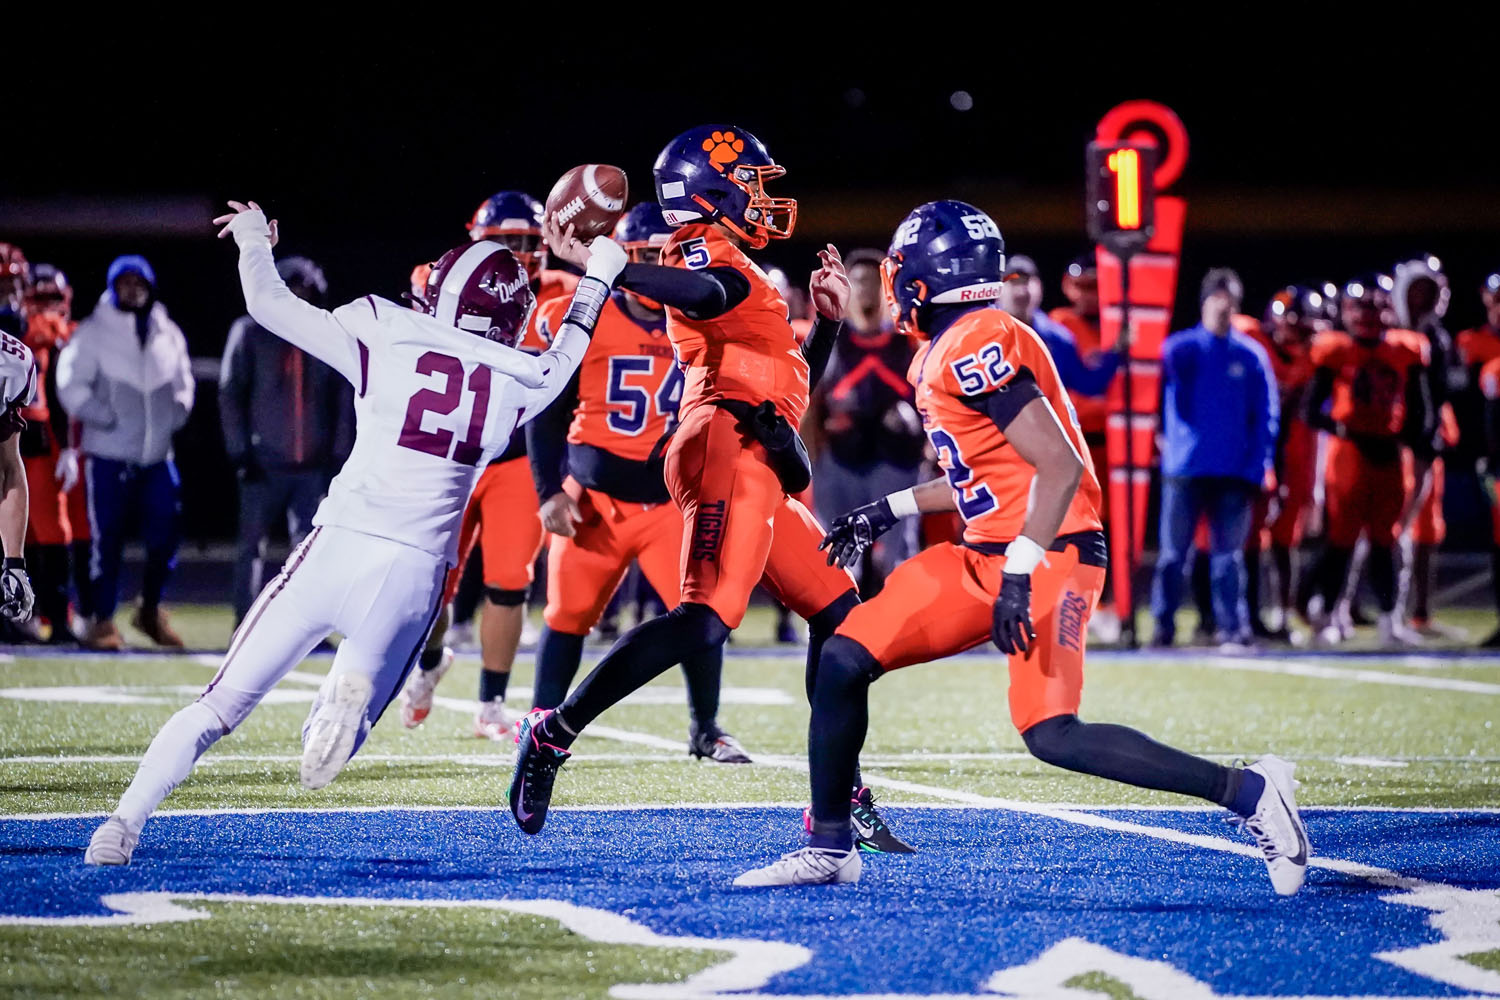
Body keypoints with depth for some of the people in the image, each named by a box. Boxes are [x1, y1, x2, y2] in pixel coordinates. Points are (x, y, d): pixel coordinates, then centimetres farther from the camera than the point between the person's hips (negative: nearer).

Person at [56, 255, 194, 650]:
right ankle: (103, 621, 7)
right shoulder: (93, 332, -2)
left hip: (157, 455, 4)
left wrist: (175, 416, 7)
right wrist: (104, 418, -13)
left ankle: (150, 609, 23)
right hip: (108, 454, -4)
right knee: (107, 540, -2)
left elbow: (183, 382, 22)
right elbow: (71, 384, -7)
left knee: (165, 536, 2)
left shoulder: (168, 333, 12)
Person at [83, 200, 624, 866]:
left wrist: (254, 244, 26)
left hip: (338, 549, -1)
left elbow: (269, 305, 5)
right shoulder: (517, 384, 9)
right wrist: (597, 279, 48)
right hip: (415, 574, 1)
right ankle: (353, 686, -27)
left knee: (219, 706, 7)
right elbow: (561, 361, 33)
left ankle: (125, 823, -5)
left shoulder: (384, 334, 2)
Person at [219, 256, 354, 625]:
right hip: (265, 462, -2)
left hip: (314, 466, 2)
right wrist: (240, 452, -4)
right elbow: (230, 394, 1)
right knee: (252, 545, 1)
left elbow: (345, 401, 11)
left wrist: (338, 454, 6)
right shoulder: (251, 333, 0)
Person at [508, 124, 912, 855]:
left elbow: (792, 383, 33)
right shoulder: (705, 256, 0)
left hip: (759, 474, 10)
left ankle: (842, 797, 13)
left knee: (837, 613, 12)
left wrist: (827, 320, 23)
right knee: (706, 620, -22)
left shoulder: (733, 271, 29)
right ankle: (555, 734, -19)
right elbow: (704, 296, -28)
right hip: (731, 449, -10)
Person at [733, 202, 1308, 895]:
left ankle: (1248, 792, -10)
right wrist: (889, 512, 28)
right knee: (844, 660, 3)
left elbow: (1060, 466, -24)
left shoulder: (973, 348, -18)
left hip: (1047, 554, -10)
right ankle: (829, 847, 13)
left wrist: (1019, 575, -26)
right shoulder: (948, 349, 13)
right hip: (985, 556, 10)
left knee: (1052, 735, -20)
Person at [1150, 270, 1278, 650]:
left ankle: (1234, 628, 3)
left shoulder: (1251, 356, 7)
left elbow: (1266, 417, 6)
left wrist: (1258, 469, -2)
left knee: (1228, 554, 0)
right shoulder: (1178, 349, 6)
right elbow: (1166, 401, 2)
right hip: (1184, 468, 0)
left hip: (1234, 473, 0)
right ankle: (1164, 627, 6)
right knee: (1173, 552, 0)